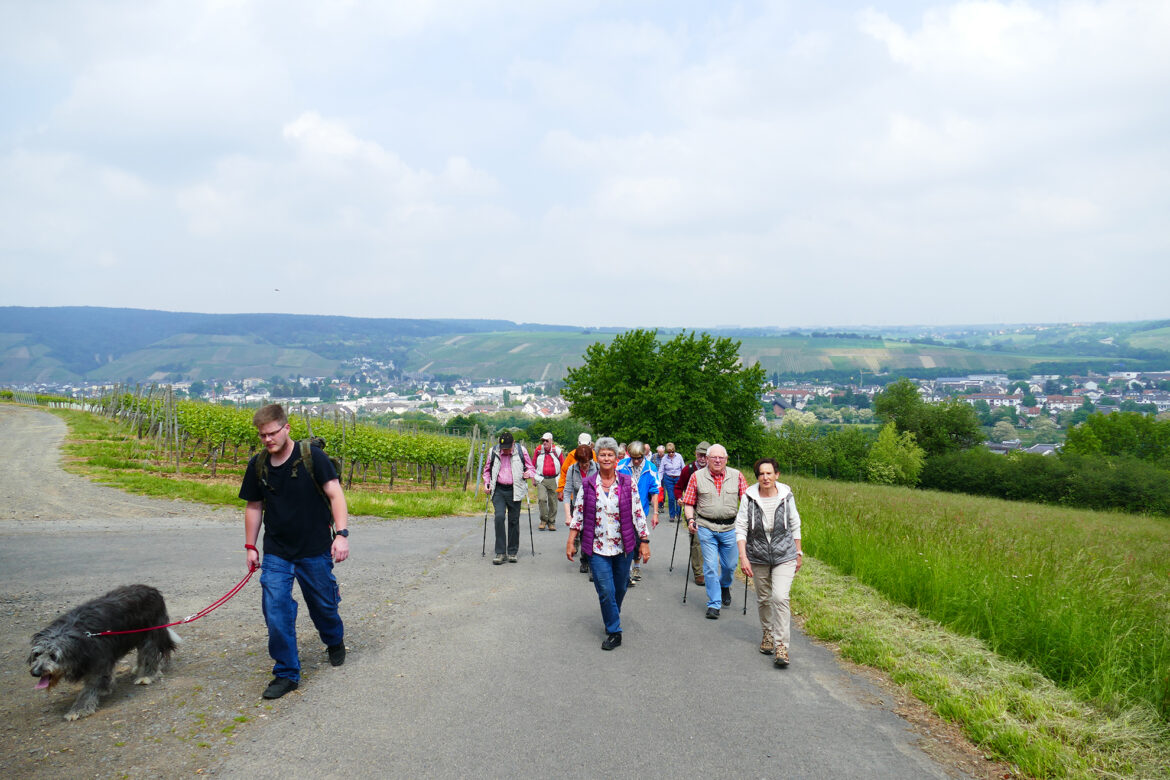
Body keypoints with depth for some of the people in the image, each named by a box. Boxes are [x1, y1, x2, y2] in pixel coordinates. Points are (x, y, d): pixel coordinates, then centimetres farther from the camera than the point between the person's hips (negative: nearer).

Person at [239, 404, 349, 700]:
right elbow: (254, 507, 13)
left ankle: (335, 642, 45)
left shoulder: (311, 456, -11)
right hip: (276, 553, 3)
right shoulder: (257, 466, 1)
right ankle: (286, 673, 10)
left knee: (323, 605, 13)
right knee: (275, 610, -6)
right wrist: (250, 546, 13)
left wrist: (342, 533, -21)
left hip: (315, 550, -3)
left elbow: (335, 495, -12)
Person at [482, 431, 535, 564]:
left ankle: (512, 552, 17)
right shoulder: (493, 452, 3)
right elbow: (487, 470, 17)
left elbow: (530, 467, 11)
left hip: (514, 491, 0)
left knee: (514, 520, 4)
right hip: (498, 490, 0)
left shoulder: (521, 451, -1)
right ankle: (500, 552, -8)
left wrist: (528, 474, -11)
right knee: (499, 517, -15)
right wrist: (487, 484, 5)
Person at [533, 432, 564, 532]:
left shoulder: (557, 451, -1)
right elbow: (533, 465, 16)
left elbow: (564, 466, 7)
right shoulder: (538, 450, 3)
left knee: (553, 501, 4)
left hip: (554, 479, 0)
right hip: (541, 479, 0)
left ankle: (551, 522, 18)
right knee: (542, 499, -16)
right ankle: (543, 520, -1)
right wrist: (534, 478, 14)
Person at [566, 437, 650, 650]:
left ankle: (612, 620, 38)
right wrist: (570, 542, 3)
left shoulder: (628, 484, 1)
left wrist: (644, 542, -1)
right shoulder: (587, 485, 1)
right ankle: (614, 631, 8)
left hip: (623, 547, 1)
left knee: (620, 589, 12)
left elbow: (638, 513, 2)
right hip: (597, 548, -1)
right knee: (605, 591, -6)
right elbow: (577, 515, 5)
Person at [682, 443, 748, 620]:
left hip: (730, 528, 2)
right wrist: (690, 519, -10)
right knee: (710, 566, -4)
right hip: (706, 527, -1)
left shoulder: (736, 476, 3)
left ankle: (725, 586, 44)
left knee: (729, 565, 12)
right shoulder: (697, 477, 1)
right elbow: (689, 503, 5)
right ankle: (714, 604, 6)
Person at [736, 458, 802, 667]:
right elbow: (741, 528, -7)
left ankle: (781, 645, -8)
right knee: (763, 598, 13)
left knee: (780, 597, -14)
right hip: (758, 556, 1)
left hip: (784, 555, -1)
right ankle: (768, 634, 37)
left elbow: (795, 526, 7)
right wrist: (743, 556, -14)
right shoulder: (749, 497, -9)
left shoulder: (786, 496, -5)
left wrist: (798, 553, 10)